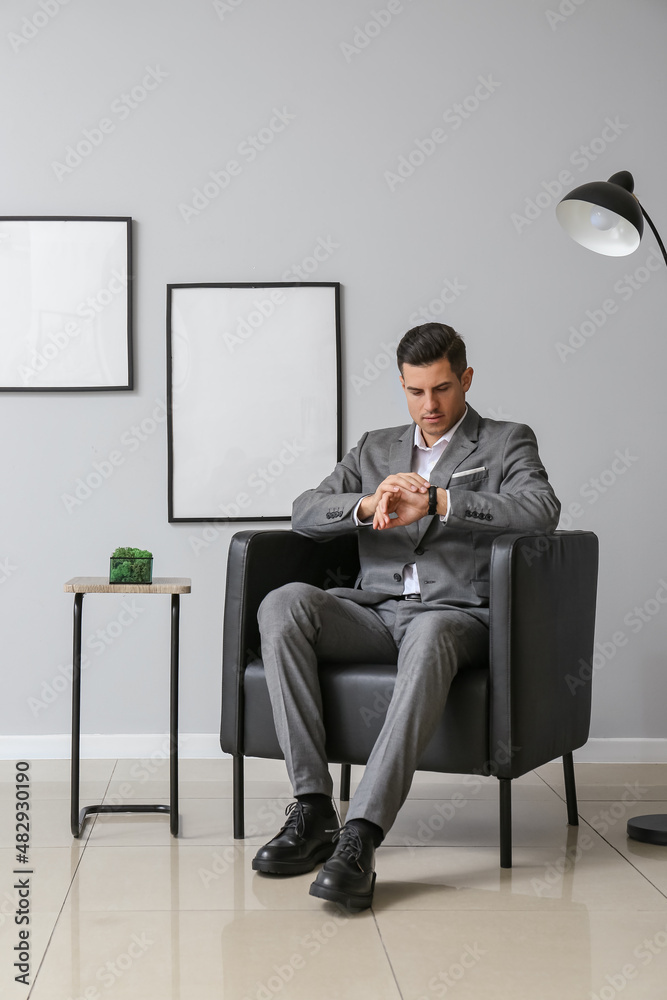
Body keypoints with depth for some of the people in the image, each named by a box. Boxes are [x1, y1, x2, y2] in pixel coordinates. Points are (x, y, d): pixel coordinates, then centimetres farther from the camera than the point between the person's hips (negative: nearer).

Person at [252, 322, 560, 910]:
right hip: (372, 612, 4)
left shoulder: (508, 443, 11)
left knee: (428, 638, -41)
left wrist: (437, 502, -18)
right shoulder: (376, 449, 23)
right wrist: (367, 503, -13)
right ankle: (313, 809, -26)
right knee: (283, 604, -26)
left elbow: (542, 510, -10)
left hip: (454, 614, -4)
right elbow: (304, 514, 9)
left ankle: (361, 836, -46)